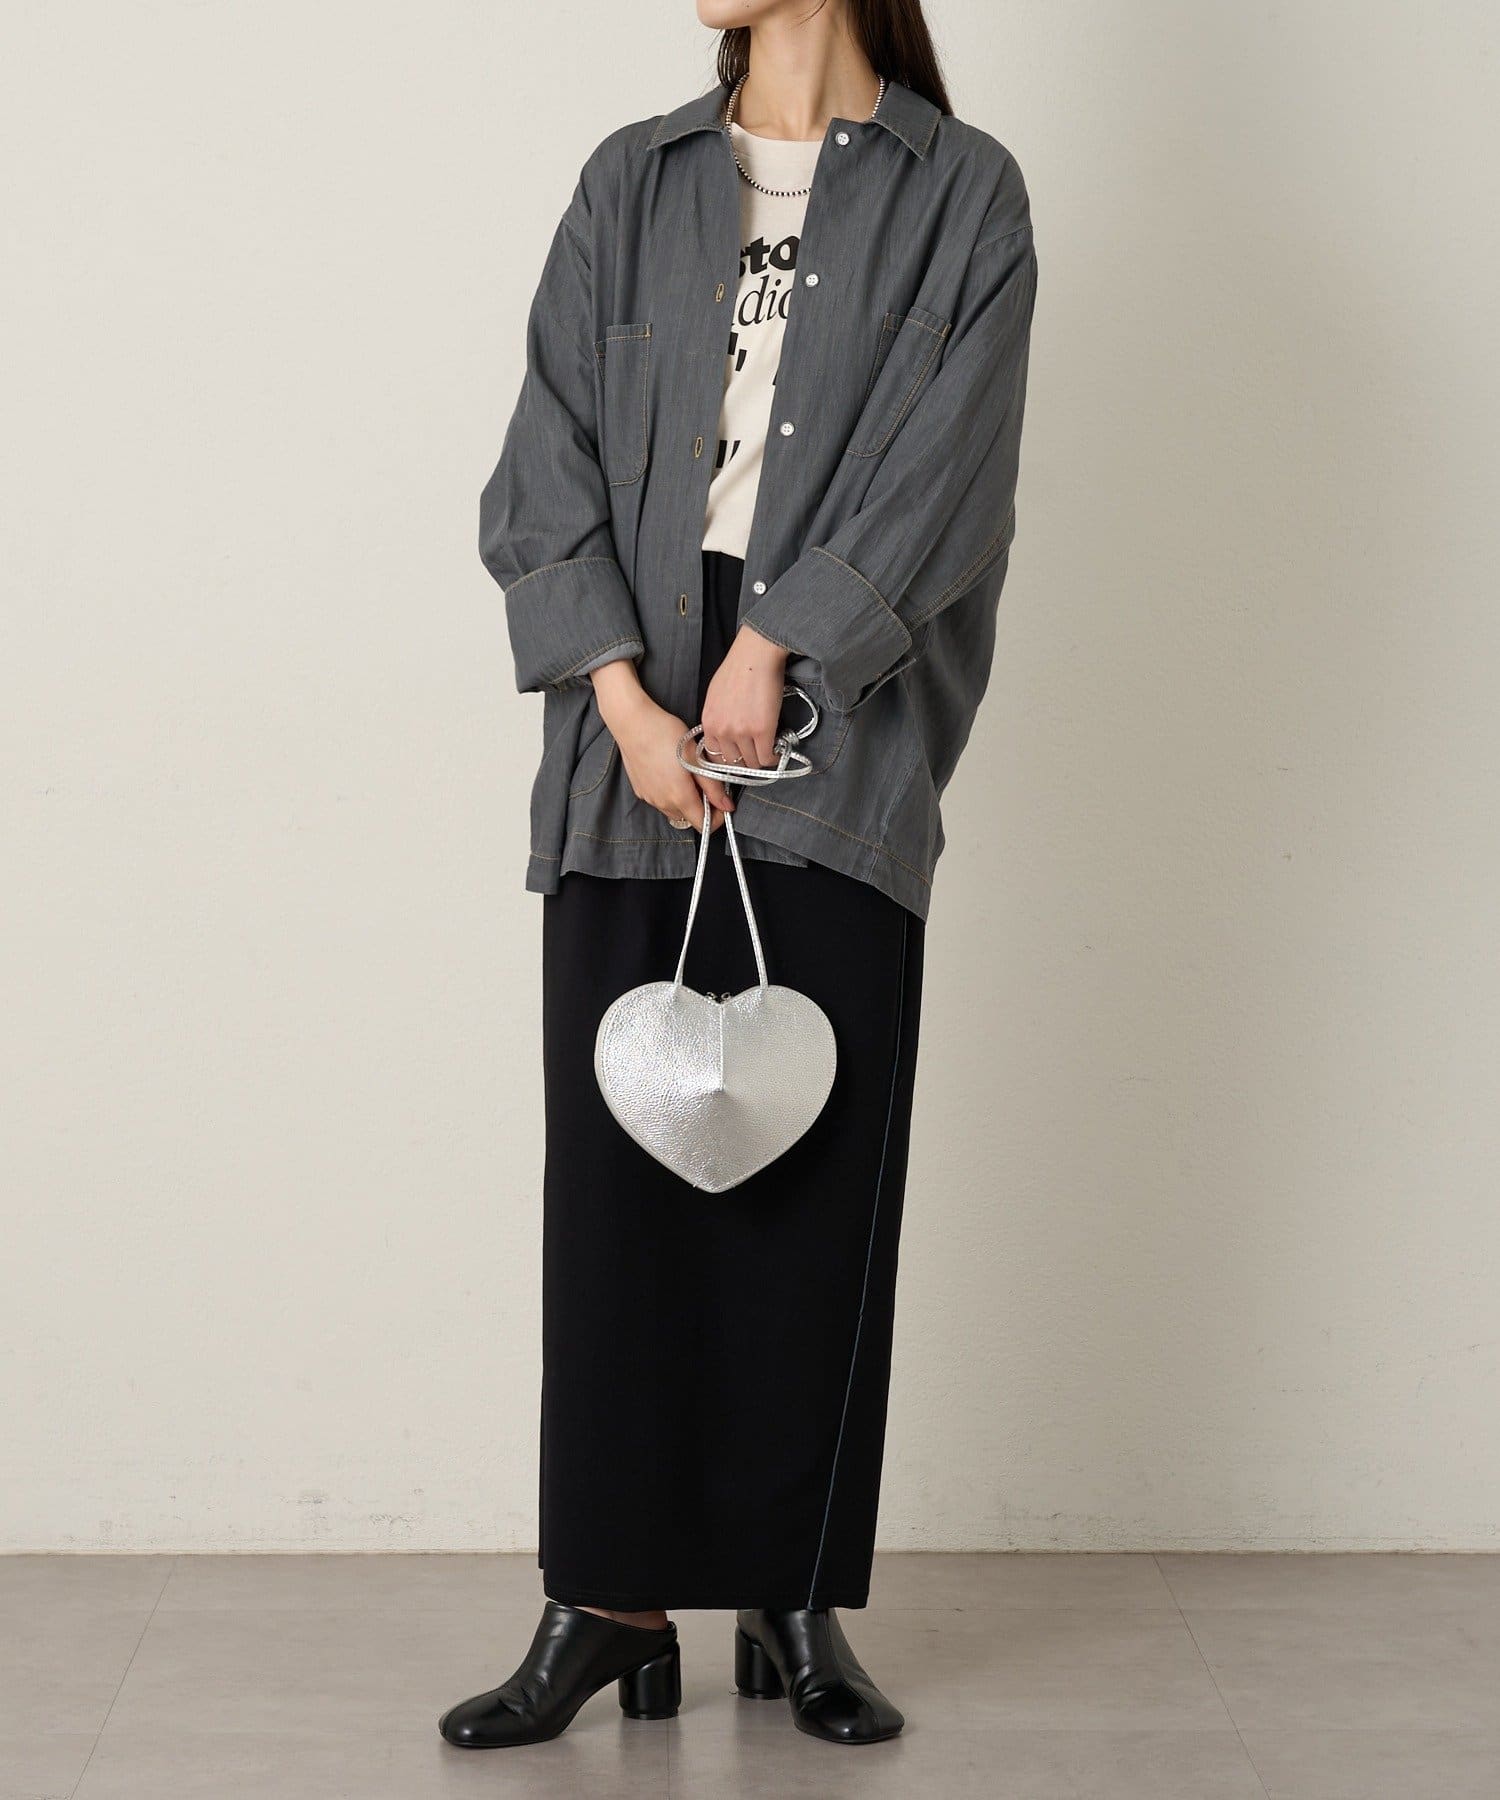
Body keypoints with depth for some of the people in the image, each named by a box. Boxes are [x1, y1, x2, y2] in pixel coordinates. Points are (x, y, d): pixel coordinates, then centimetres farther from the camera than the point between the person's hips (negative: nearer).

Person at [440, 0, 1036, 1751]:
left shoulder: (960, 194, 6)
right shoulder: (631, 185, 13)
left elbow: (939, 469, -4)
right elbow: (549, 461, 5)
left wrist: (771, 655, -12)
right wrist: (625, 697, -8)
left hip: (838, 758, -2)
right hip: (629, 740, 2)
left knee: (816, 1176, 0)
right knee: (616, 1165, 0)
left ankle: (796, 1605, 11)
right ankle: (609, 1604, 7)